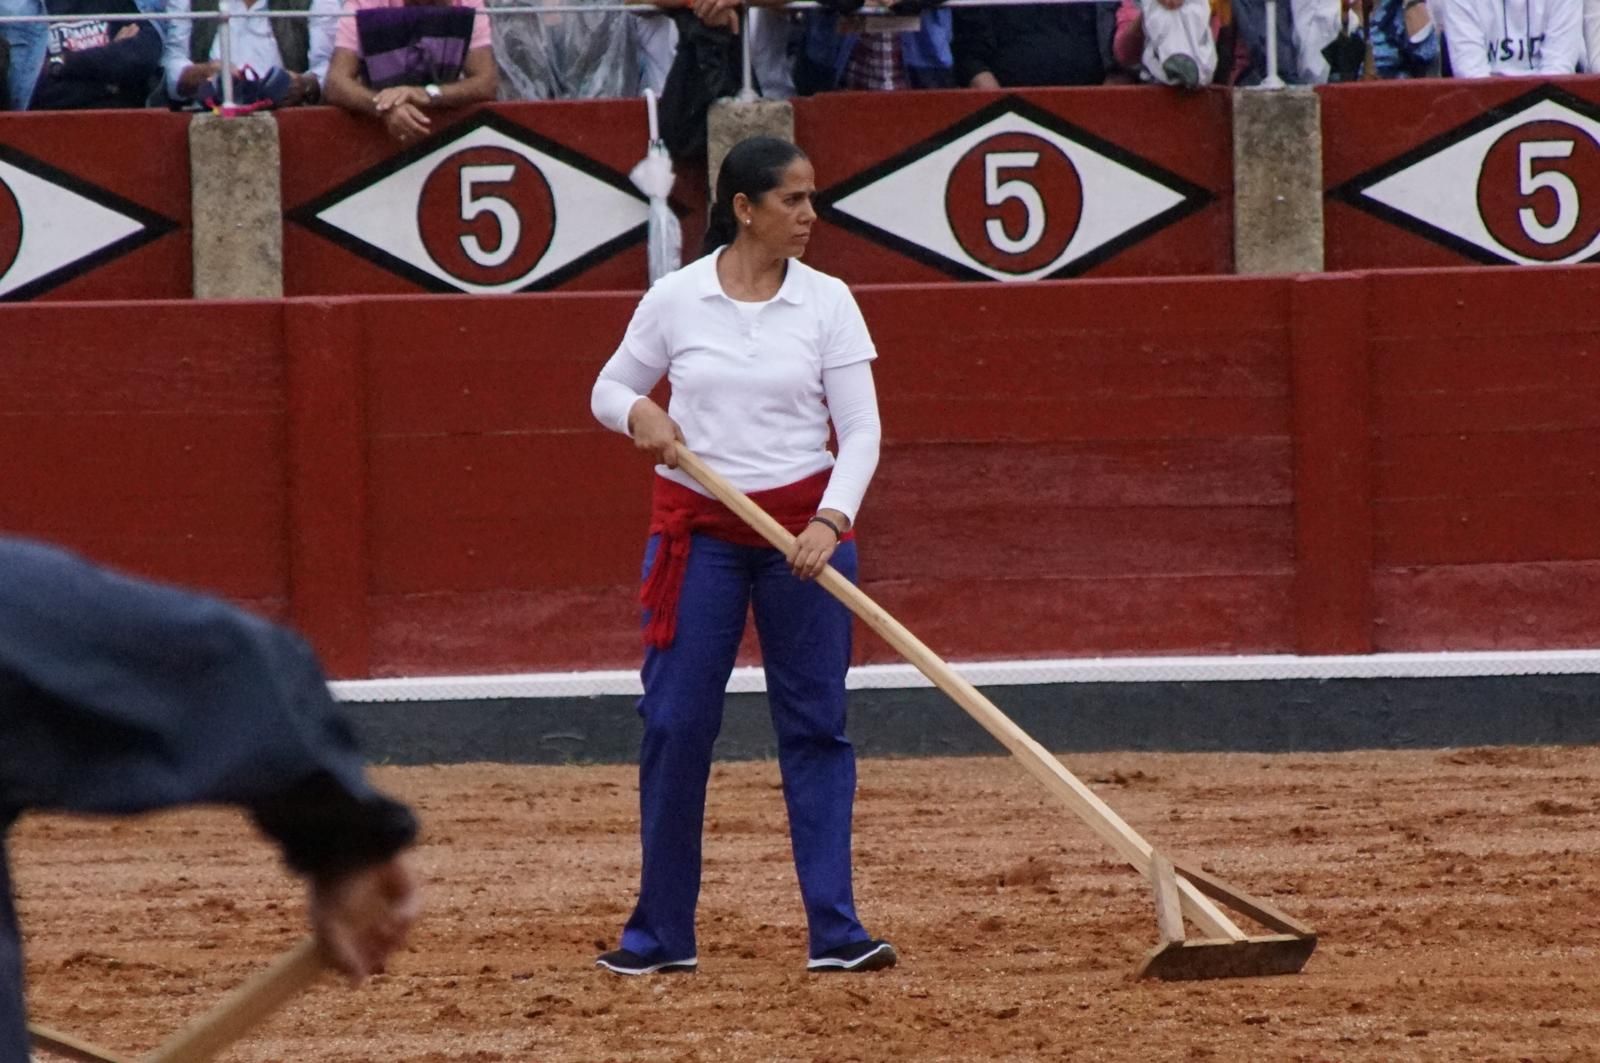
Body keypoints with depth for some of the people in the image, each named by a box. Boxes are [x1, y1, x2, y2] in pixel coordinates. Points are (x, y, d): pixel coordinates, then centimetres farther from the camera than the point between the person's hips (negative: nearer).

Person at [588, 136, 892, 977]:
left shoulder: (827, 303, -1)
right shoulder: (675, 299, -1)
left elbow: (860, 431, -3)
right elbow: (608, 388, 10)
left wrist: (831, 522, -18)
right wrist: (639, 413, -14)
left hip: (805, 525, 0)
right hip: (697, 527, 0)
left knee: (815, 725, -1)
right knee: (674, 724, -1)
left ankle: (834, 930, 0)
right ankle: (661, 934, 8)